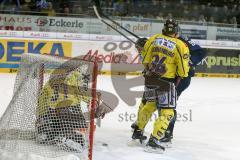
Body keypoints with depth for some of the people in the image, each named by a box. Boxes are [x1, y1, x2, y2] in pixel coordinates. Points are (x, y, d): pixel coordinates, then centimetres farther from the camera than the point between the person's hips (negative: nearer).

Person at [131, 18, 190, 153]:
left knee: (148, 104, 26)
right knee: (167, 111, 2)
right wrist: (180, 76, 13)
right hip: (166, 81, -5)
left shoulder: (153, 39, 1)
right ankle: (154, 140, -8)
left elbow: (145, 58, 9)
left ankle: (138, 131, 38)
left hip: (150, 77, 5)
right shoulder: (180, 46, -11)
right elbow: (183, 69, -7)